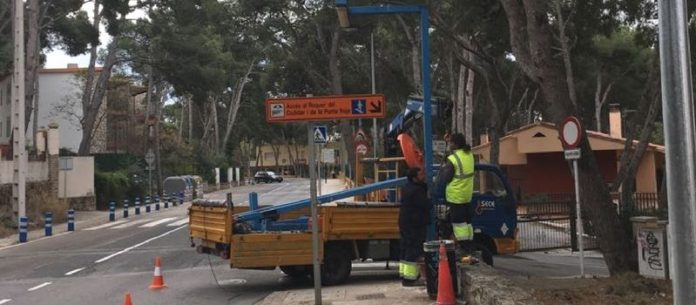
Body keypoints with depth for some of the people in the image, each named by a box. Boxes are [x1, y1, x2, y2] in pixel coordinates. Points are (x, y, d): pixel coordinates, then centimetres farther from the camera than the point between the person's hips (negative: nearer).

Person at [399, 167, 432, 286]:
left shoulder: (407, 188, 11)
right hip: (415, 226, -10)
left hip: (405, 224, 10)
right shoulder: (416, 191, -21)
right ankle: (409, 278, -4)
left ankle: (404, 276, 21)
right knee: (414, 251, -6)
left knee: (406, 250, 15)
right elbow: (427, 205, -19)